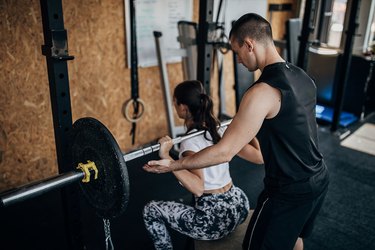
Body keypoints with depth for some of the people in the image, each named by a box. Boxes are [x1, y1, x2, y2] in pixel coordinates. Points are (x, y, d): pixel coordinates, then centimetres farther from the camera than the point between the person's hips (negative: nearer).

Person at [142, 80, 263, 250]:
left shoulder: (190, 142, -18)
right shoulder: (221, 130, 0)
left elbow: (198, 188, -32)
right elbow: (259, 157, 3)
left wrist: (166, 157, -35)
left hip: (216, 221, -7)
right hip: (239, 206, 7)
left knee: (150, 210, 8)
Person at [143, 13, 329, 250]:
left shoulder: (262, 91, -27)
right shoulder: (303, 76, 1)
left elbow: (224, 152, -25)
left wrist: (173, 164, -14)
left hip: (289, 192, -8)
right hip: (320, 179, 8)